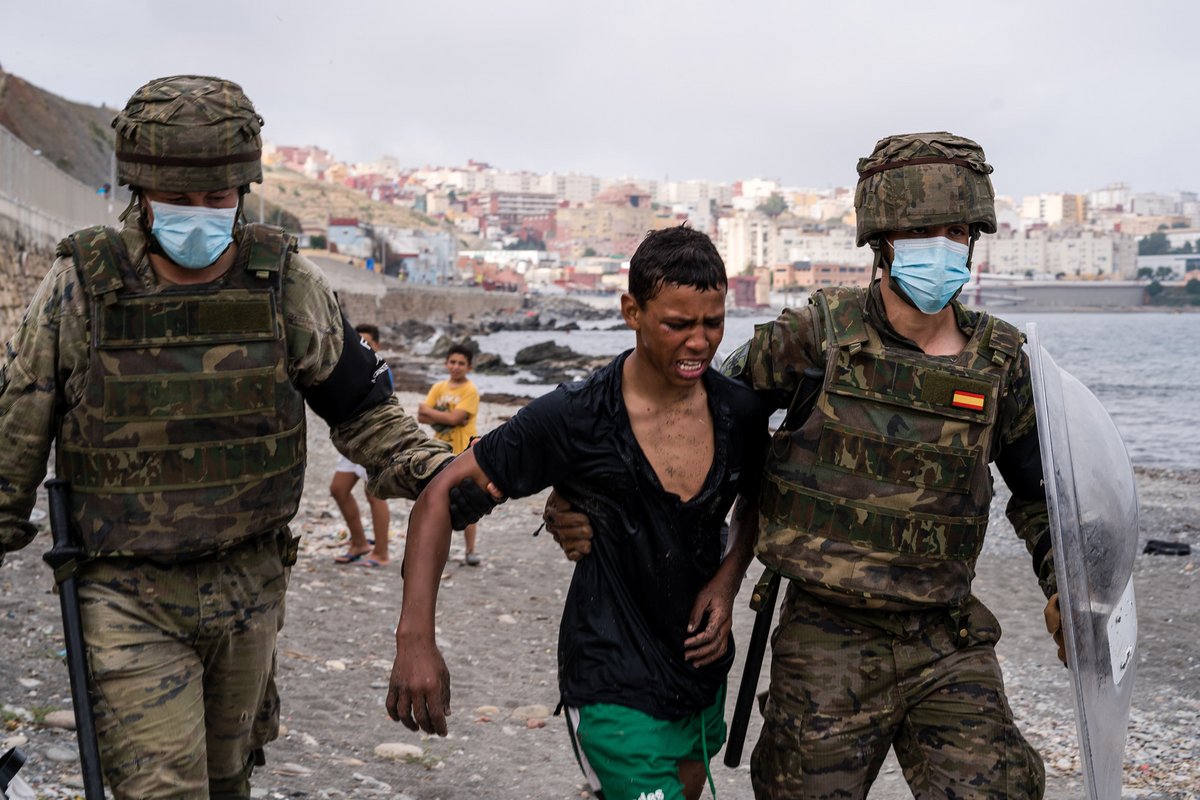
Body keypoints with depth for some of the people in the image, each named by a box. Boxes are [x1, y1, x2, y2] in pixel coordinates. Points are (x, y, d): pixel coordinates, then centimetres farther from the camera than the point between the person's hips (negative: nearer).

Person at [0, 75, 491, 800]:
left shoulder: (288, 285, -5)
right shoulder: (81, 287, -10)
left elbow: (362, 407, 4)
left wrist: (435, 470, -11)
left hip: (251, 585, 3)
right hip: (130, 597, -3)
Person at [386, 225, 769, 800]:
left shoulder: (740, 412, -6)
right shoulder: (574, 419, -20)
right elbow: (442, 495, -15)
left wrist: (727, 582, -4)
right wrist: (415, 639, -23)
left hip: (703, 668, 6)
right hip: (615, 683, -6)